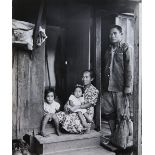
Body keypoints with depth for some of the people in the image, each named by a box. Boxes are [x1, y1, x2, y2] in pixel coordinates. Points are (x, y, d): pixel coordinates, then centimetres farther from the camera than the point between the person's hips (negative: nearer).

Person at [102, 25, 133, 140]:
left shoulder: (126, 48, -2)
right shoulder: (108, 50, 16)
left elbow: (129, 69, -9)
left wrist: (128, 88, -15)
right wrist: (103, 85, 10)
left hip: (120, 88, -6)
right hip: (108, 88, 6)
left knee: (122, 115, 1)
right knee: (109, 113, 12)